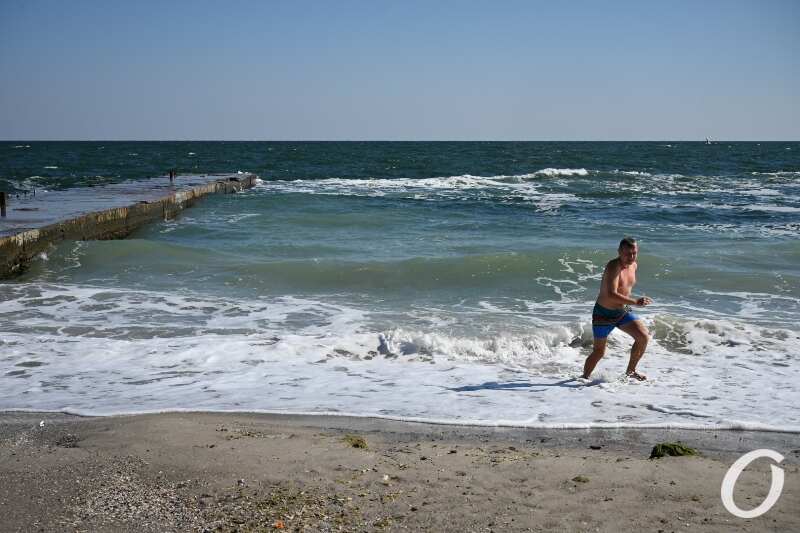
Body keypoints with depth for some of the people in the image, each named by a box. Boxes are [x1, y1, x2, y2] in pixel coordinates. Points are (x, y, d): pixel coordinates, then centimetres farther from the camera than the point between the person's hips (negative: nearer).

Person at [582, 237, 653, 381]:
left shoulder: (634, 266, 1)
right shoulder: (613, 266, -25)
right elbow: (611, 294, -36)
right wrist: (635, 302, -41)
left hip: (623, 312, 7)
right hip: (603, 314, -6)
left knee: (644, 336, -9)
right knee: (599, 352, 0)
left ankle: (630, 371, 9)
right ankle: (584, 377, 22)